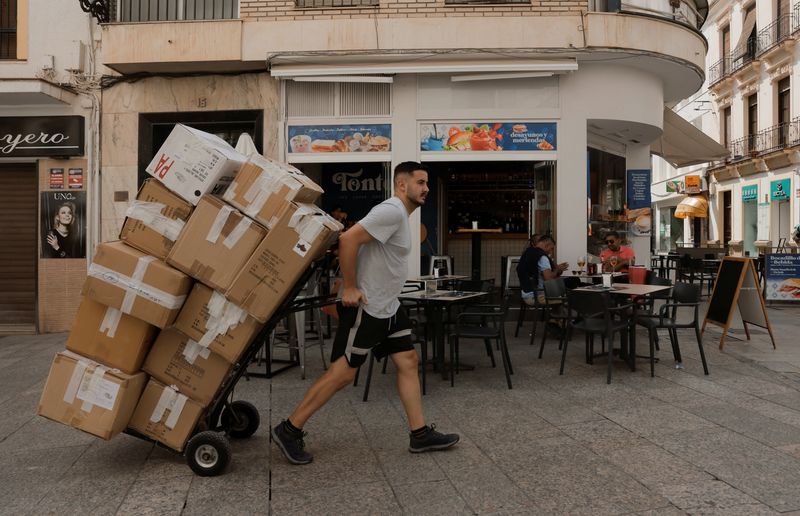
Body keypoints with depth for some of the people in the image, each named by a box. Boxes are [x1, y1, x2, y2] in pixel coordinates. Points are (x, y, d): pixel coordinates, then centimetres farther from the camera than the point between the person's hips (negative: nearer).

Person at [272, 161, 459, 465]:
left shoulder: (401, 215, 15)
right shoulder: (392, 212, -18)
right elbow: (348, 239, -27)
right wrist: (350, 288, -23)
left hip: (387, 306, 10)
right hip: (365, 307, -10)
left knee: (408, 362, 9)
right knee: (342, 373, -5)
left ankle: (420, 435, 15)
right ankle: (289, 431, 6)